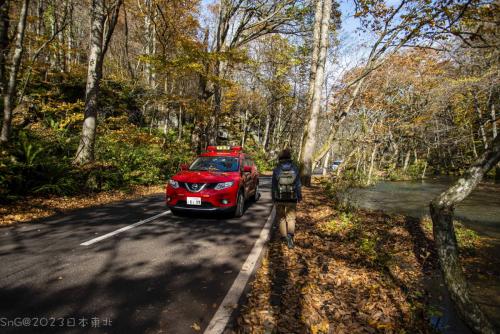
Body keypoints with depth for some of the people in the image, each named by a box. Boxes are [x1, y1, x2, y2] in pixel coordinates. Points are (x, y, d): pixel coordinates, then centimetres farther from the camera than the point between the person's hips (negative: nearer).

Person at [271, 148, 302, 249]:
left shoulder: (276, 170, -7)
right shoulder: (294, 169, -5)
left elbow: (273, 185, -1)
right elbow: (298, 184, 0)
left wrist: (273, 198, 10)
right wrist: (299, 196, 12)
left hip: (279, 198, 0)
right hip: (291, 198, 0)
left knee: (281, 218, 15)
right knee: (291, 217, 5)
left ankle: (284, 236, 22)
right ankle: (290, 235, -16)